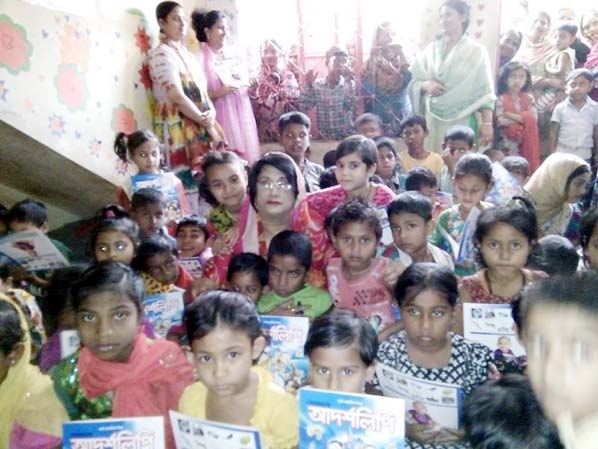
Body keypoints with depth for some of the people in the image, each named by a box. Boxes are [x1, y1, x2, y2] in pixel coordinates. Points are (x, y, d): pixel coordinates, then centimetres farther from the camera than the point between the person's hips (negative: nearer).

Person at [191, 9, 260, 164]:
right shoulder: (200, 56, -5)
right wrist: (216, 94, -22)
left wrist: (251, 86, 1)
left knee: (248, 156, 5)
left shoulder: (232, 53, 13)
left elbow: (244, 80, 21)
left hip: (242, 112, 6)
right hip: (221, 115, -6)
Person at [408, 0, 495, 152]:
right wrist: (425, 85, -11)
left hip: (462, 120, -3)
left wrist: (487, 123, -11)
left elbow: (485, 92, -4)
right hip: (433, 119, 3)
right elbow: (413, 83, 11)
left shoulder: (476, 51, 1)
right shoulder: (431, 50, 10)